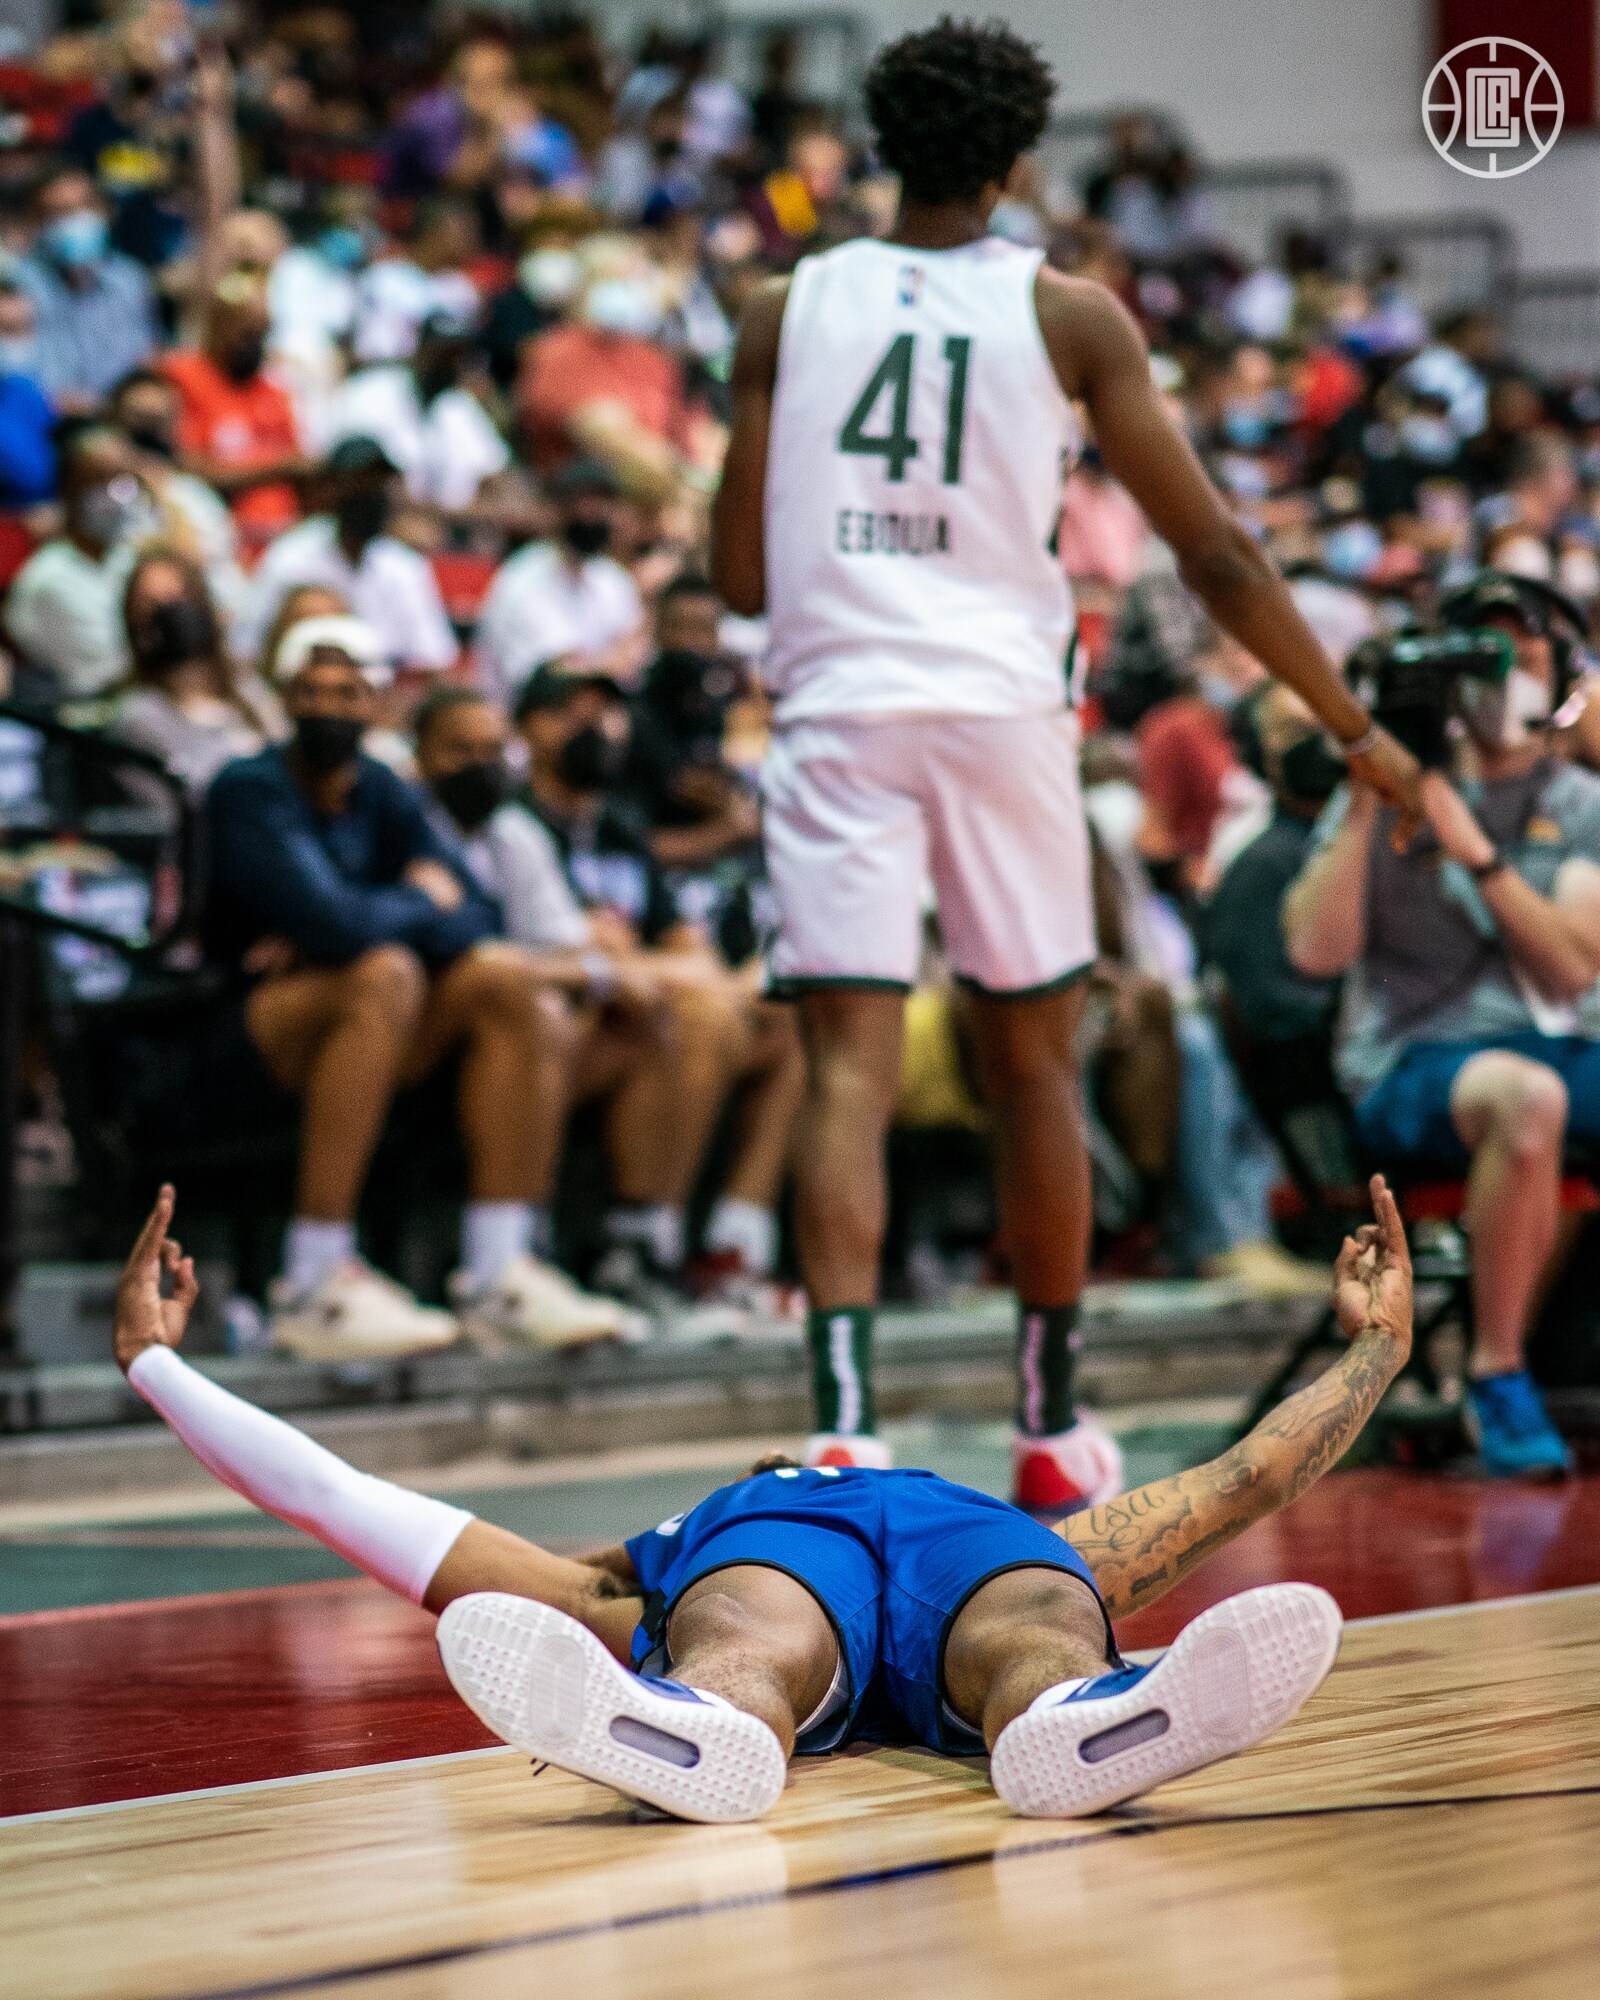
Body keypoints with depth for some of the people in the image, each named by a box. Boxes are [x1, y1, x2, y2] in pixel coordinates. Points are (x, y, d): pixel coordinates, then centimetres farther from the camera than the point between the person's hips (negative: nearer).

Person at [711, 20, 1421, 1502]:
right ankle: (1050, 1428, 24)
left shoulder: (786, 311, 7)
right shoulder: (1068, 314, 3)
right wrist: (1354, 728, 10)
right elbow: (1213, 555, 1)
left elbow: (740, 577, 6)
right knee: (1031, 1060, 15)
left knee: (849, 1069, -3)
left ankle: (843, 1421, -20)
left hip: (839, 708, 0)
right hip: (1002, 707, 0)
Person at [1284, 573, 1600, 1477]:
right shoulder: (1387, 794, 8)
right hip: (1413, 1063, -3)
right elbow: (1317, 952, -7)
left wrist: (1473, 846, -13)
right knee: (1525, 1097, -37)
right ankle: (1496, 1372, -26)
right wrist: (1364, 804, -11)